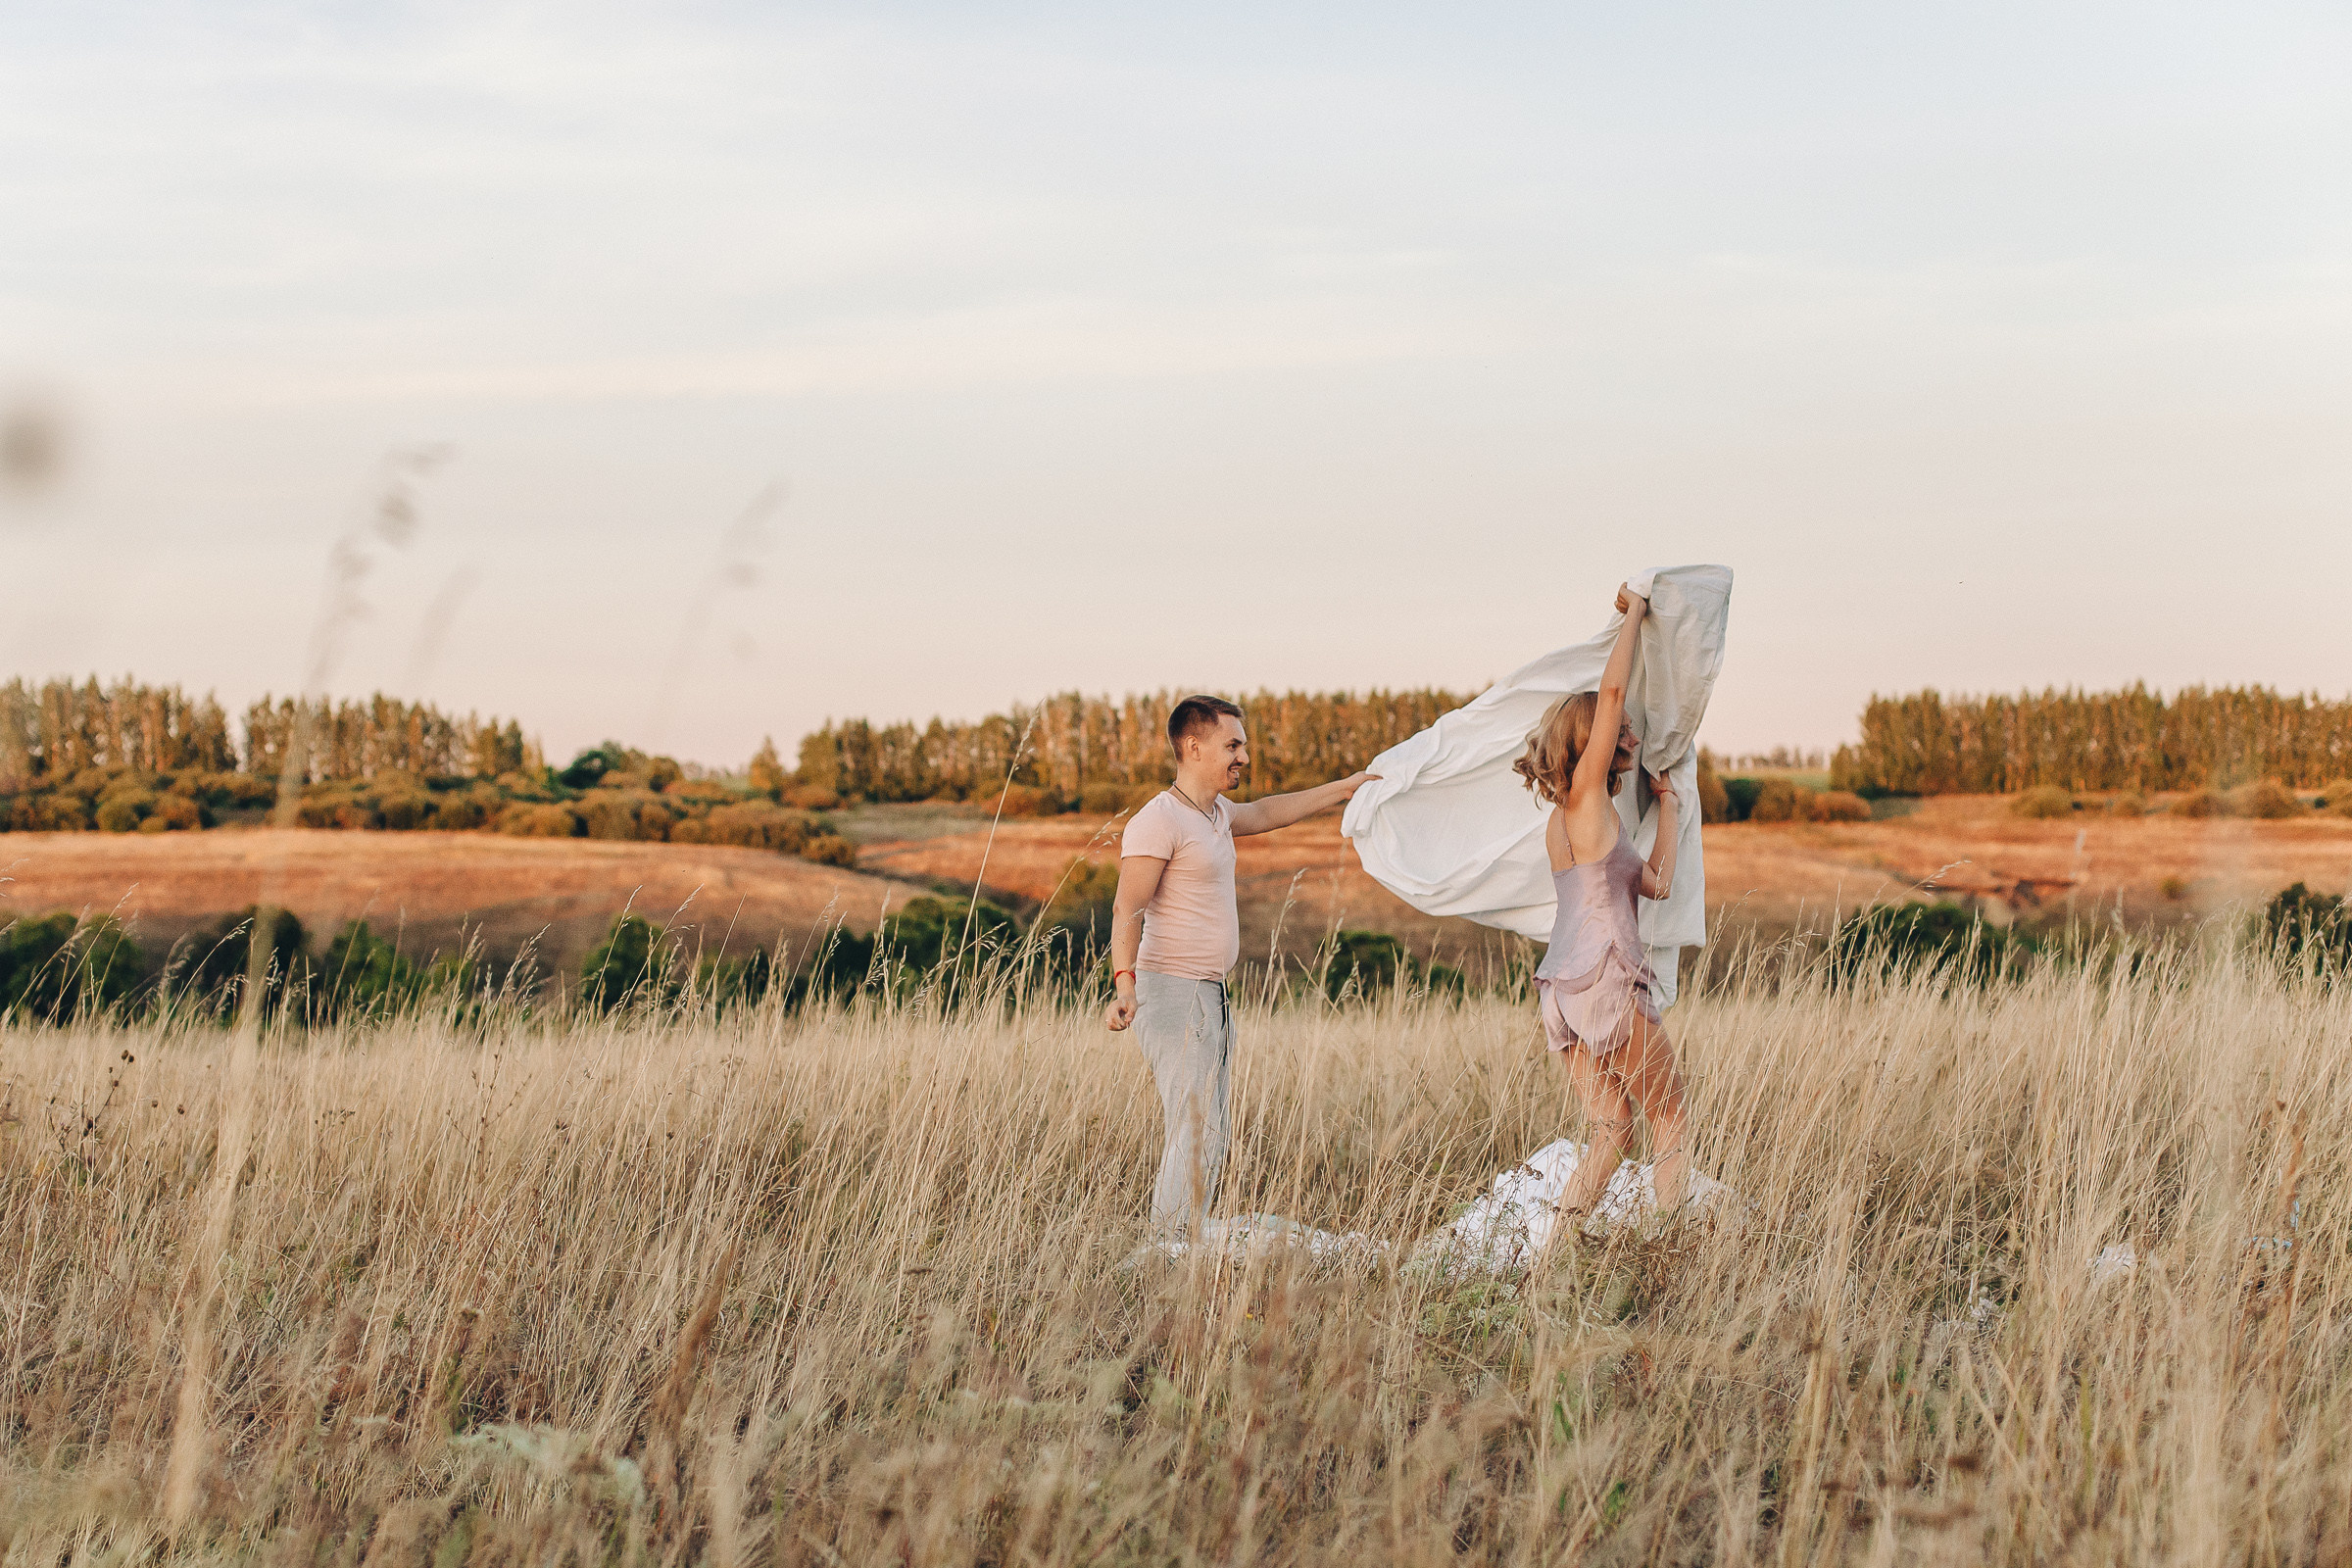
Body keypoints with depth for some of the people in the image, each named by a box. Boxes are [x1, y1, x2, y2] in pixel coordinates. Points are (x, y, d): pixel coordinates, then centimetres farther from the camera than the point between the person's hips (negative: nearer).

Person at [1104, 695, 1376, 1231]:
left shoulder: (1214, 813, 16)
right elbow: (1128, 909, -23)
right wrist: (1124, 982, -37)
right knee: (1195, 1131, -15)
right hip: (1173, 991, -10)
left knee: (1211, 1132, 9)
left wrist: (1343, 789, 43)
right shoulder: (1159, 820, -15)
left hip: (1209, 996, 10)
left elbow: (1265, 813, 38)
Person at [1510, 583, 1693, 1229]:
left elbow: (1657, 882, 19)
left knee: (1612, 1129, 9)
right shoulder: (1585, 795, -3)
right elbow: (1613, 690, -10)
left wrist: (1666, 804, 30)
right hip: (1606, 980, -8)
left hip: (1560, 985, 8)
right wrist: (1634, 613, 2)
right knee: (1670, 1119, 3)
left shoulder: (1566, 821, 20)